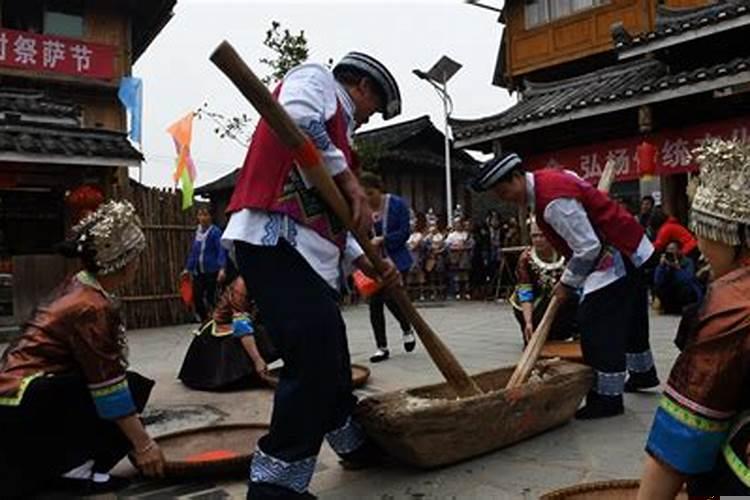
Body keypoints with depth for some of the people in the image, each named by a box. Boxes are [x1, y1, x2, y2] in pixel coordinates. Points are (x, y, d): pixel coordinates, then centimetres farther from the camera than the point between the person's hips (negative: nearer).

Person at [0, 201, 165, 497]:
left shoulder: (77, 286, 7)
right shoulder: (93, 307, -21)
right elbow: (110, 388, -20)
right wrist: (143, 444, -12)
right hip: (24, 402, -10)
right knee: (134, 387, -9)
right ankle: (77, 468, -4)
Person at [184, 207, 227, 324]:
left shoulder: (215, 232, -10)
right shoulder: (197, 232, 10)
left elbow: (221, 251, -17)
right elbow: (193, 251, 17)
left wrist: (222, 268, -28)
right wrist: (188, 268, 17)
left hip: (211, 271, -6)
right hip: (198, 271, 6)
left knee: (210, 297, -2)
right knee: (196, 297, 6)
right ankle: (204, 322, 22)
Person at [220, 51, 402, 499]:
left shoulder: (336, 131, 30)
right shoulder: (316, 79, 7)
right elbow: (296, 118, -18)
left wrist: (370, 265, 20)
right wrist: (351, 182, -12)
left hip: (310, 254, 10)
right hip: (276, 240, -10)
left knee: (330, 357, 18)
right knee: (314, 358, -13)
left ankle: (355, 443, 36)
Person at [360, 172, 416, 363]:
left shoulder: (397, 204, -7)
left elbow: (404, 232, -9)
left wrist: (381, 240, -19)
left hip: (396, 260, -3)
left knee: (390, 298, -12)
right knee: (374, 303, 2)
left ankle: (407, 329, 21)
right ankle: (381, 347, 15)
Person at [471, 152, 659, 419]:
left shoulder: (553, 201, -28)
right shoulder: (546, 178, 2)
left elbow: (588, 248, -27)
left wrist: (567, 283, -13)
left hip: (616, 255, -10)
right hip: (629, 249, 10)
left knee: (598, 323, -9)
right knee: (628, 316, 24)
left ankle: (607, 397, 0)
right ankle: (643, 373, 42)